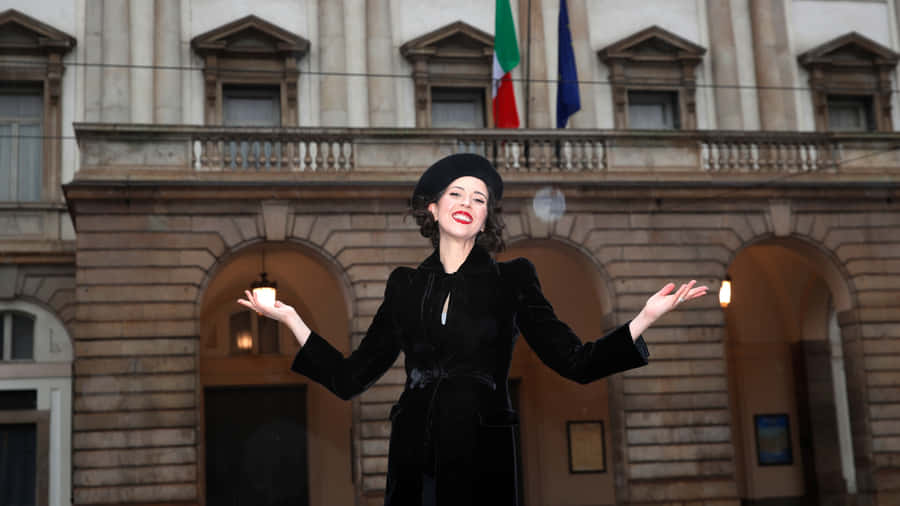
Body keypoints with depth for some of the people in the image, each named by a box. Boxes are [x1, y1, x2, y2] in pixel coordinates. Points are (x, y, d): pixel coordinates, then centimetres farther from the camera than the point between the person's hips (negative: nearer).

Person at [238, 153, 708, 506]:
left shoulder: (511, 280, 4)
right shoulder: (405, 285, 9)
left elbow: (577, 362, -1)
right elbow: (350, 377, 9)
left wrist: (648, 315, -9)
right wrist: (289, 317, 7)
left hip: (483, 459, -2)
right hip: (414, 459, 2)